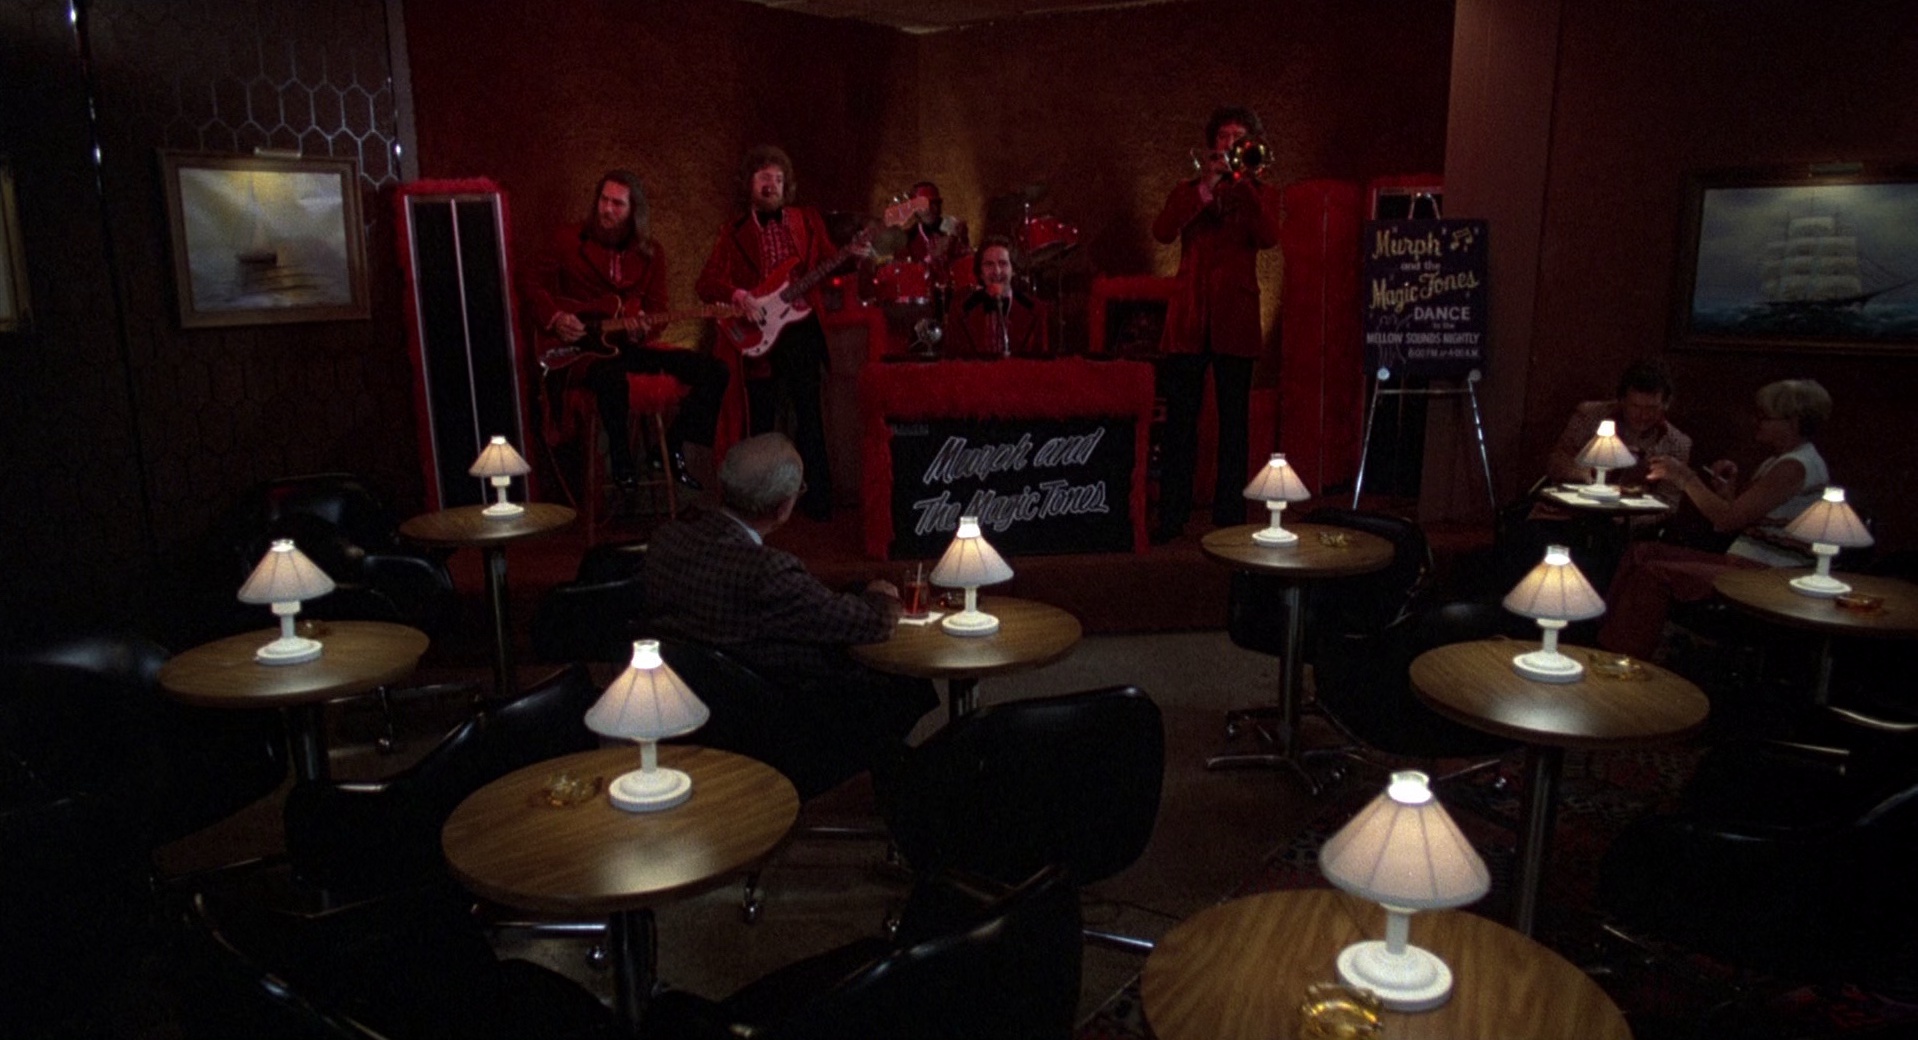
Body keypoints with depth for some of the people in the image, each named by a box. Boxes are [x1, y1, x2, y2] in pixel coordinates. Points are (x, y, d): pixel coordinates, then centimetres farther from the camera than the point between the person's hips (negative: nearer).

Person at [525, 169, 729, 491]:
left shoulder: (650, 251, 9)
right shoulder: (569, 239, 1)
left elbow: (657, 308, 10)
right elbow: (535, 283, 8)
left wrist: (643, 330, -13)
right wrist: (556, 317, -10)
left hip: (632, 344, 4)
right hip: (581, 346, -4)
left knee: (713, 370, -12)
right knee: (610, 378, -43)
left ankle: (673, 448, 2)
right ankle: (621, 458, -15)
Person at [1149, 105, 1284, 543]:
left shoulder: (1260, 194, 12)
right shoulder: (1187, 191, 15)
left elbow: (1268, 238, -9)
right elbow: (1162, 231, -6)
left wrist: (1244, 184, -14)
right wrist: (1204, 189, -12)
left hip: (1235, 318, -1)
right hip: (1189, 318, 1)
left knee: (1234, 421, 1)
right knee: (1180, 420, -1)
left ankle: (1229, 517, 7)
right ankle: (1171, 515, 3)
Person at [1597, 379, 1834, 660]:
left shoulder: (1795, 466, -14)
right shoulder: (1779, 462, 18)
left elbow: (1728, 519, -19)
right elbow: (1738, 519, 19)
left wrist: (1686, 478, -10)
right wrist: (1728, 486, 5)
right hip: (1748, 565, 10)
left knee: (1656, 573, -24)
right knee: (1643, 553, 1)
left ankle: (1623, 660, -19)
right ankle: (1606, 641, -3)